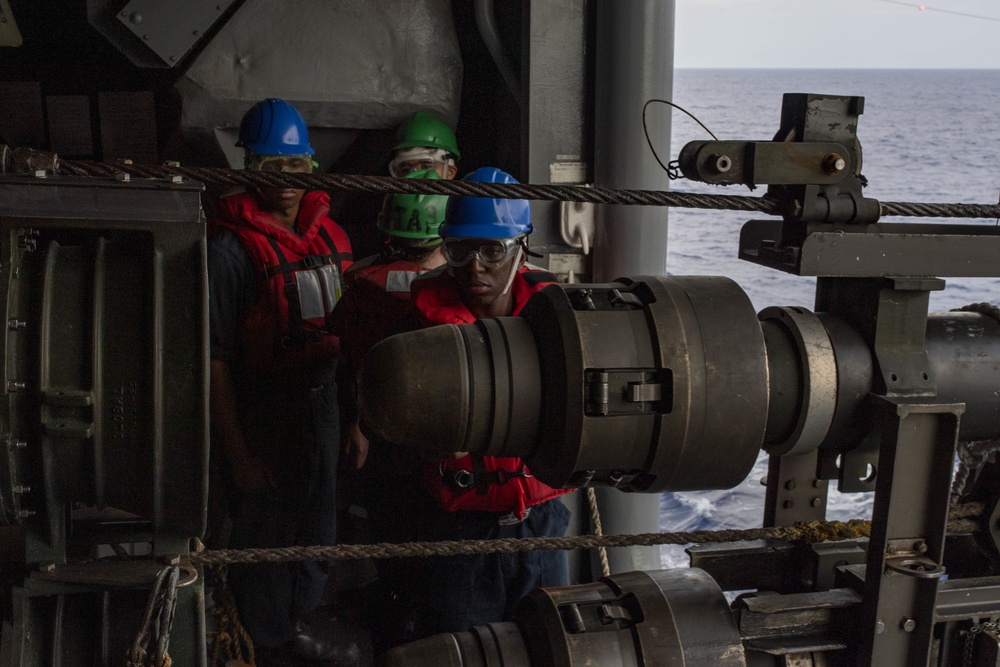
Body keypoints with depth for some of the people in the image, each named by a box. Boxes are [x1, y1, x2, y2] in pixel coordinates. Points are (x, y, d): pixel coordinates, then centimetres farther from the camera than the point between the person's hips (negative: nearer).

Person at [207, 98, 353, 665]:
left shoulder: (328, 234, 5)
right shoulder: (231, 246, -16)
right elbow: (216, 357, -18)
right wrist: (237, 452, -19)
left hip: (322, 399, 6)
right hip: (261, 410, -6)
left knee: (318, 530, 20)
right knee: (264, 533, 5)